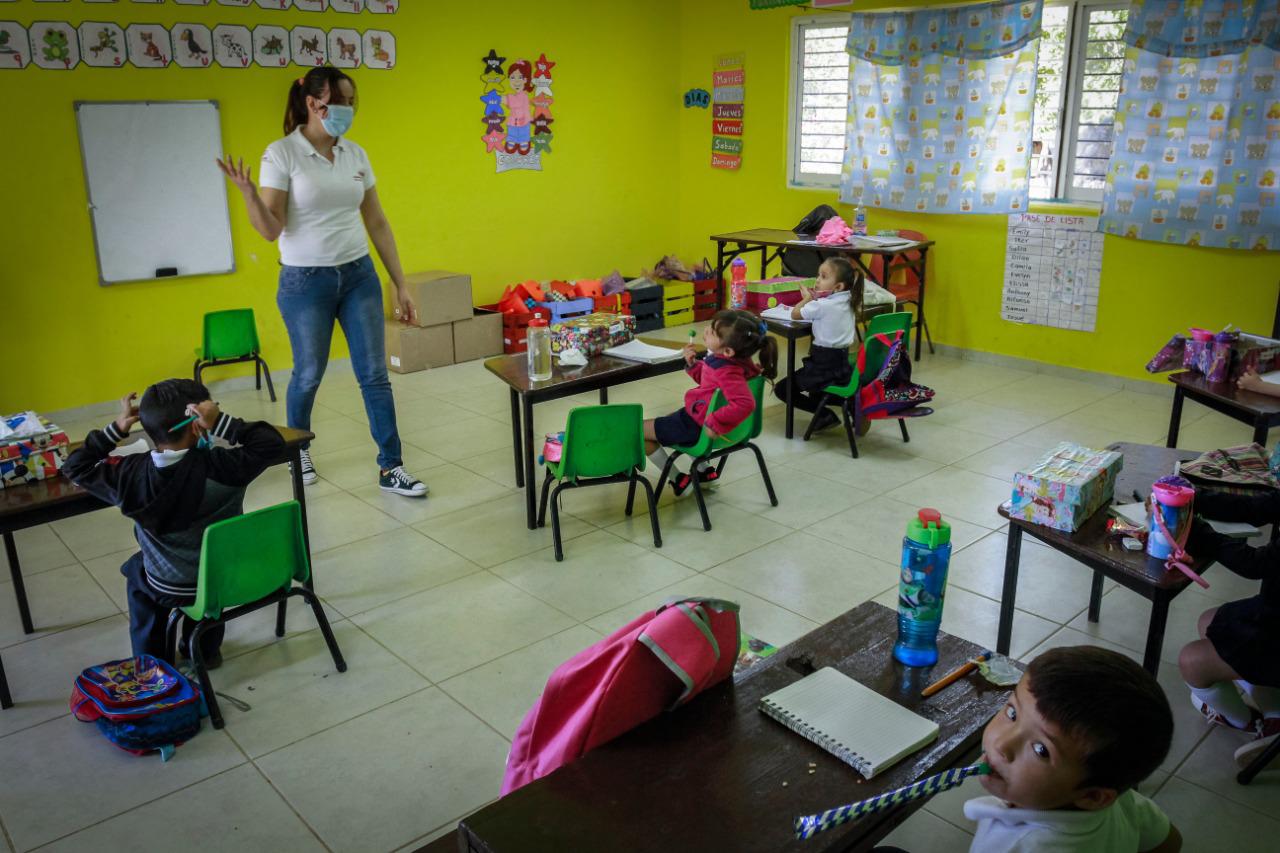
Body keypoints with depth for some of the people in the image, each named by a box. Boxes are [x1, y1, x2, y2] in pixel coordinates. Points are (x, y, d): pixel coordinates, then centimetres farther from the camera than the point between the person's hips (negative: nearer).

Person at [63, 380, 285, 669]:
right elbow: (272, 443, -23)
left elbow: (76, 467, -4)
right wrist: (220, 422, -28)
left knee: (135, 570, 36)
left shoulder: (131, 473, -20)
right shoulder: (218, 467, -28)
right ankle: (205, 651, 47)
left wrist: (117, 428, -6)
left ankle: (151, 661, 39)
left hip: (167, 590, 0)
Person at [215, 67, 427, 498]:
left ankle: (390, 467, 9)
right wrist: (249, 194, -31)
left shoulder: (356, 154, 4)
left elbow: (377, 223, 8)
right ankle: (297, 449, 37)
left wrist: (401, 284, 7)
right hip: (306, 281, -4)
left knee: (374, 374, 2)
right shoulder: (282, 153, -9)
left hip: (359, 276, 4)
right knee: (308, 375, 10)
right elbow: (271, 229, -11)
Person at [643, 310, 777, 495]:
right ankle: (704, 471, 33)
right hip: (698, 414, 10)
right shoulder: (726, 360, -6)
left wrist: (715, 424, -39)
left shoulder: (726, 371, -35)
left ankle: (679, 480, 14)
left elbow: (744, 403, -47)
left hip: (698, 425, -10)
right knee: (665, 420, 36)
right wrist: (693, 363, -2)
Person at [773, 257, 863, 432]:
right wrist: (814, 299, 4)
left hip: (824, 364, -8)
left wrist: (807, 298, 10)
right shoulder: (849, 303, 5)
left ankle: (825, 414, -6)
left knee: (781, 388, 6)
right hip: (843, 364, 8)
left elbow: (795, 314, -4)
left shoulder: (822, 305, -18)